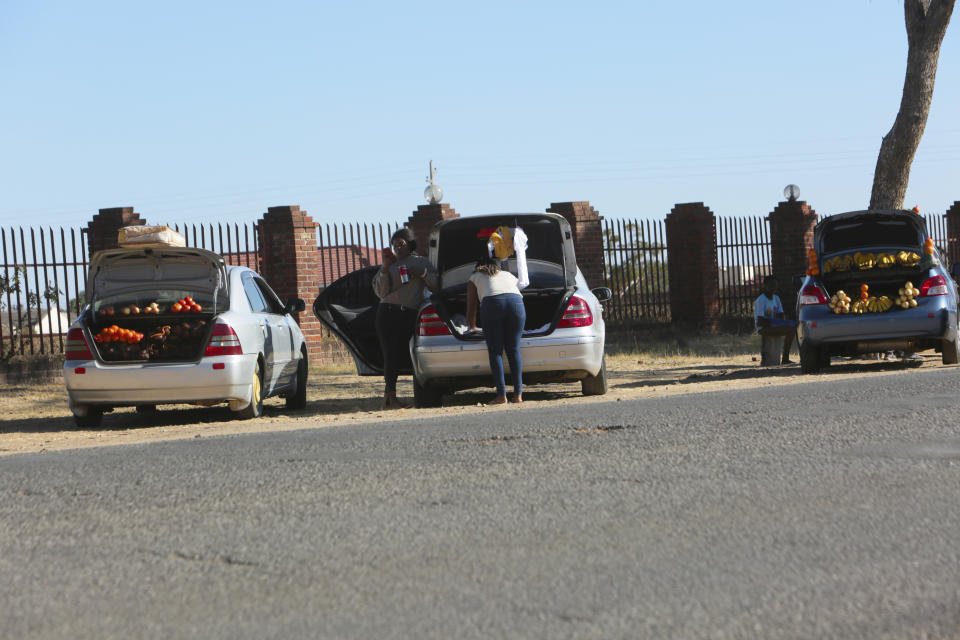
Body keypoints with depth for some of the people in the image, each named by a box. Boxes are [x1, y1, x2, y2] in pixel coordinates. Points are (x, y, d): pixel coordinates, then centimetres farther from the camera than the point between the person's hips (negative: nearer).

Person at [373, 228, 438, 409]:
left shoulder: (421, 262, 14)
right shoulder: (390, 264, 14)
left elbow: (436, 285, 7)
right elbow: (381, 292, 3)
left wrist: (422, 274, -7)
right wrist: (385, 270, -7)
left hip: (409, 315, 1)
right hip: (388, 312, -1)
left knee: (398, 355, -2)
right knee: (390, 354, -10)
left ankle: (388, 397, 4)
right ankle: (391, 396, -16)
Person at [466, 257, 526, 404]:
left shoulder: (475, 278, 30)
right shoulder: (509, 275, 38)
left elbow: (471, 309, 32)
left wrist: (473, 327, 49)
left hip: (492, 303, -2)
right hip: (516, 302, 2)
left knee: (495, 351, 2)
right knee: (514, 349, 8)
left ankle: (501, 395, -6)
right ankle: (518, 394, 1)